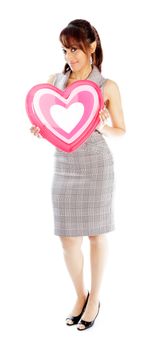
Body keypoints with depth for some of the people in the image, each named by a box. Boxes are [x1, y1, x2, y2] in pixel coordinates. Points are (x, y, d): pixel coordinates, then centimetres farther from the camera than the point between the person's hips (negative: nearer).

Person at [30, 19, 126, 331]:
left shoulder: (107, 87, -4)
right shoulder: (54, 81, 5)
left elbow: (121, 131, 2)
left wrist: (102, 128, -18)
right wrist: (39, 129, -10)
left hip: (96, 165, -3)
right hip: (64, 166, 3)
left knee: (96, 234, 9)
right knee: (67, 238, 6)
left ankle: (94, 298, 28)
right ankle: (80, 295, 31)